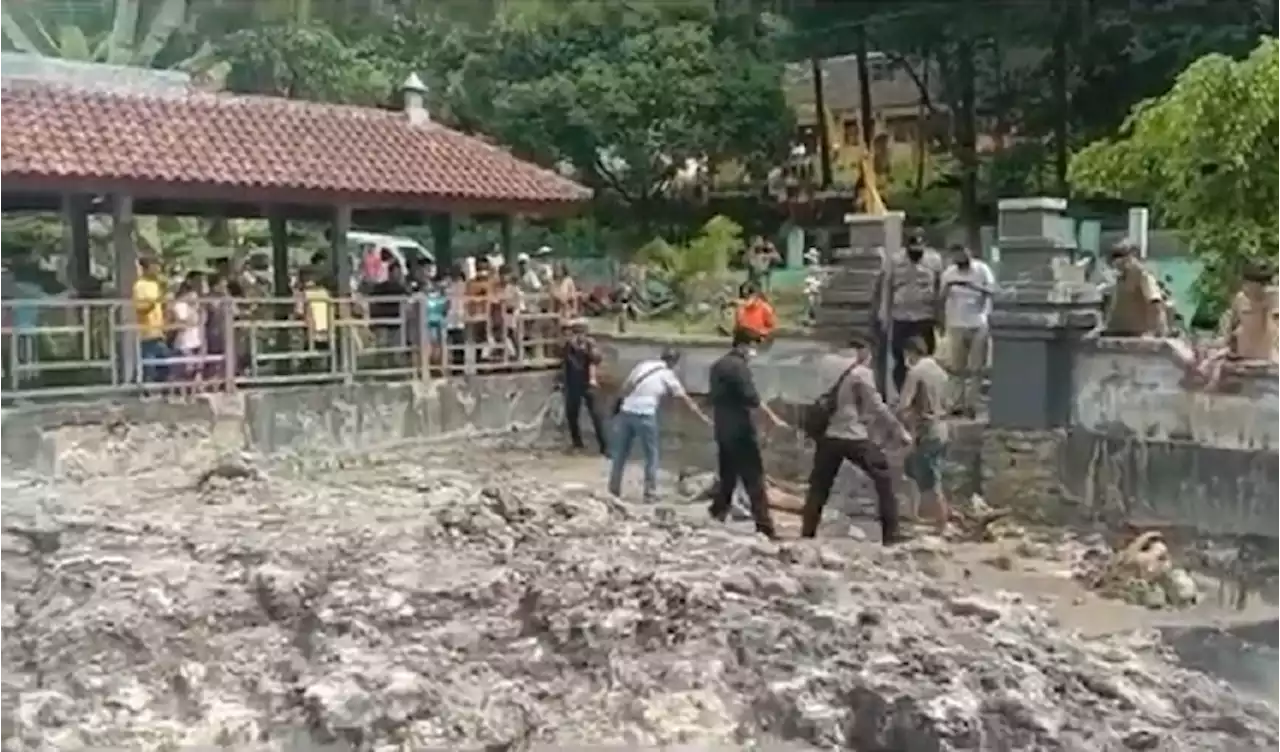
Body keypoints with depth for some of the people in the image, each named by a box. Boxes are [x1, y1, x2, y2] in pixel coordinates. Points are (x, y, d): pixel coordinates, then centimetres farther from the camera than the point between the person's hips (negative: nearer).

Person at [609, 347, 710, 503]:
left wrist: (619, 404, 22)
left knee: (620, 454, 14)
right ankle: (650, 493, 12)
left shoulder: (642, 364, 15)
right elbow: (686, 399, 7)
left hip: (626, 412, 4)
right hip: (644, 415, -4)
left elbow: (624, 387, 13)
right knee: (651, 455, 11)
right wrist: (703, 417, 13)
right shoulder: (667, 375, 5)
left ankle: (613, 490, 20)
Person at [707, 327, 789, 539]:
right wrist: (773, 418, -13)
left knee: (727, 478, 15)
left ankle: (715, 519, 13)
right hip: (740, 431, -9)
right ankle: (765, 528, -8)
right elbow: (752, 398, -19)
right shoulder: (739, 366, -13)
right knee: (754, 480, -6)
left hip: (723, 430, 9)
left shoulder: (717, 366, 15)